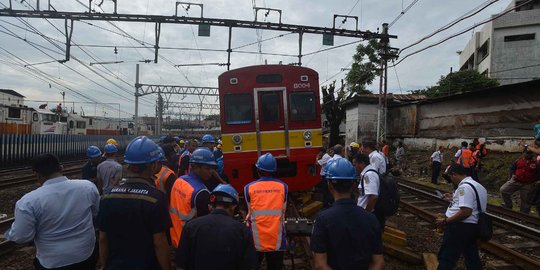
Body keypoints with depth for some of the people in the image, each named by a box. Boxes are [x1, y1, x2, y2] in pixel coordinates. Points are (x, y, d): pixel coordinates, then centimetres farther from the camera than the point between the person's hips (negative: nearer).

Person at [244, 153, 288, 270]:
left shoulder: (249, 188, -8)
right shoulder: (283, 187, -5)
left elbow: (250, 213, 4)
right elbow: (282, 213, 6)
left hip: (256, 241, -1)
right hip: (277, 241, 1)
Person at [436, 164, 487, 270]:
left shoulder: (465, 187, -17)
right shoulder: (478, 186, 15)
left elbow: (466, 212, -26)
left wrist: (446, 221, -20)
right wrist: (454, 199, 23)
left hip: (460, 227, -10)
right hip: (474, 226, 10)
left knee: (446, 258, -4)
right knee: (472, 258, 17)